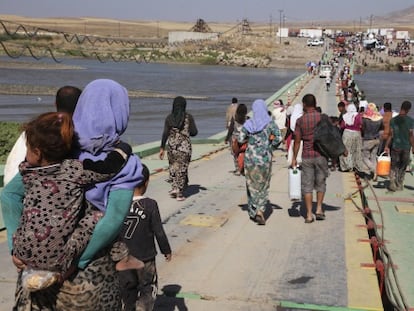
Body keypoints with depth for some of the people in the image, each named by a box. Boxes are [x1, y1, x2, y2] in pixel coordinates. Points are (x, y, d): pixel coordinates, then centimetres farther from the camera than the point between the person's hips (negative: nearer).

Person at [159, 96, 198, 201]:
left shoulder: (169, 117, -2)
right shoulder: (189, 117, -6)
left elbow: (165, 134, -5)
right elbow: (194, 132, -5)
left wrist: (162, 148, -1)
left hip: (172, 146, 2)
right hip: (185, 146, -2)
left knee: (173, 167, 21)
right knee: (182, 169, 7)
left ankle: (174, 188, 11)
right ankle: (180, 193, 9)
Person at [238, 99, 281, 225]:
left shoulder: (248, 123, -2)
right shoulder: (270, 123, -6)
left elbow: (240, 139, -3)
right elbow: (279, 138, -12)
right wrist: (270, 146, 5)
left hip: (250, 157, 1)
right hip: (265, 158, -1)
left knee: (252, 184, 14)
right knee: (263, 186, 10)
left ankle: (253, 212, 20)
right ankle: (260, 210, -7)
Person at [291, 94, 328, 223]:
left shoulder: (300, 120, -4)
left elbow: (297, 141, -1)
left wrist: (294, 158, 7)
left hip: (307, 156, 0)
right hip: (321, 155, 0)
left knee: (307, 185, 5)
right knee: (320, 183, 17)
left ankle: (309, 214, 5)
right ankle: (319, 208, 11)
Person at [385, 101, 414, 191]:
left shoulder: (393, 120, -5)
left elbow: (391, 135, -5)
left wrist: (387, 146, 3)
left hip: (395, 146, 0)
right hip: (406, 147, 0)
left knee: (394, 167, 10)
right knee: (403, 167, 14)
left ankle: (393, 185, 6)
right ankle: (400, 185, 20)